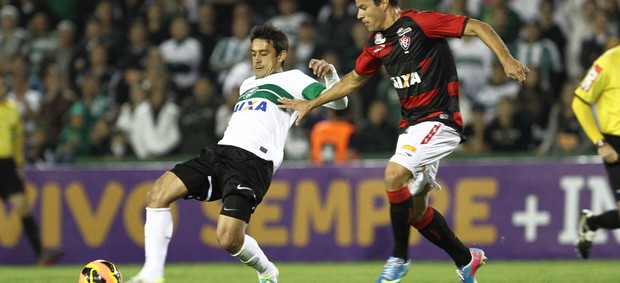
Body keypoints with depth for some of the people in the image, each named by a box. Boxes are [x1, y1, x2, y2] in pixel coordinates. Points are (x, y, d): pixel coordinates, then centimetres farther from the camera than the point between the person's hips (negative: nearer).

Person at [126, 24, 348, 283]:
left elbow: (337, 102, 1)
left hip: (253, 162, -7)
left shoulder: (292, 80, 12)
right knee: (157, 193, -13)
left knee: (229, 239, -22)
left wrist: (330, 74, -18)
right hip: (219, 152, 7)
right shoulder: (247, 85, 31)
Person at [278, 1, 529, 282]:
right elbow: (355, 79, 26)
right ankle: (465, 259, 26)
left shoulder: (419, 23, -14)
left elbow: (477, 27, -15)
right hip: (411, 125, 9)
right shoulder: (376, 41, 10)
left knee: (394, 174, -25)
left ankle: (399, 258, -11)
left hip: (440, 119, -9)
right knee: (415, 210, 7)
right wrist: (311, 103, 24)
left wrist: (507, 60, -27)